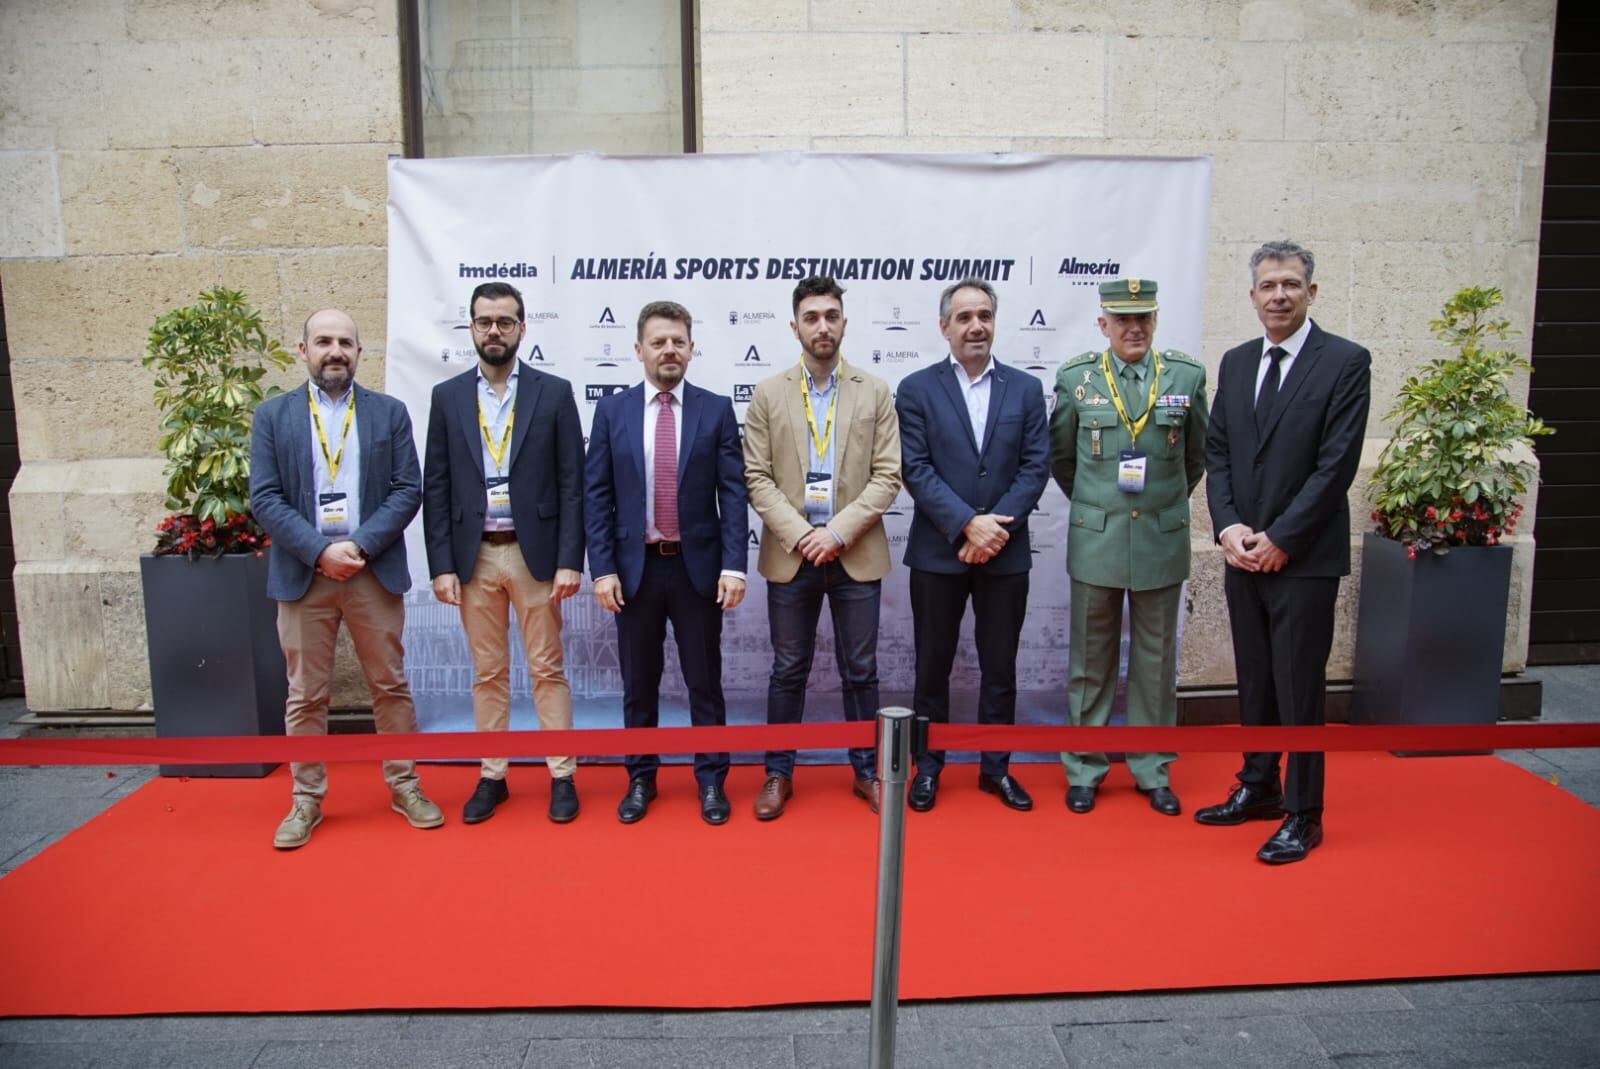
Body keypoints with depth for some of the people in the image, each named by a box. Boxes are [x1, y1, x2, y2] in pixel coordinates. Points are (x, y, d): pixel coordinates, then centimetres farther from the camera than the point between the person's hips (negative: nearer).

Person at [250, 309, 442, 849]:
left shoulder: (389, 412, 6)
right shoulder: (273, 415, 6)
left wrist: (361, 545, -13)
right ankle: (306, 801, 20)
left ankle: (404, 787, 21)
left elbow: (408, 490, -1)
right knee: (306, 695, 7)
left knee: (391, 686, 8)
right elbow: (264, 499, -2)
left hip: (374, 571, 0)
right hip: (302, 574, 0)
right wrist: (321, 551, -14)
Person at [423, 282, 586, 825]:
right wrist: (441, 565, -3)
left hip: (534, 552, -2)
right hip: (474, 555, 2)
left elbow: (572, 483, -3)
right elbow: (435, 487, 4)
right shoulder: (447, 396, 6)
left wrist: (570, 560, -9)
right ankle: (492, 776, 23)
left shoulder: (553, 392, 0)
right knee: (488, 673, 11)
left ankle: (562, 776, 15)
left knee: (547, 669, 5)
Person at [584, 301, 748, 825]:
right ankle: (640, 780, 27)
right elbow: (596, 495, 1)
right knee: (638, 683, 11)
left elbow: (733, 492, -3)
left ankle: (711, 781, 22)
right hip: (635, 566, 1)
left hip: (698, 566, -1)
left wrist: (734, 565, -10)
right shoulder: (612, 411, 3)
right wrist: (602, 569, -6)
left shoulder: (717, 409, 1)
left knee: (705, 680, 8)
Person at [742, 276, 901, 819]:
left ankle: (865, 771, 24)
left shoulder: (876, 393, 3)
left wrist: (839, 531, -13)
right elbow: (756, 478, -1)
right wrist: (799, 534, -13)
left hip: (857, 555, 0)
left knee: (860, 670, 9)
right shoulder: (768, 395, 4)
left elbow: (887, 476, -2)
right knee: (788, 671, 10)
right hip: (790, 554, 0)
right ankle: (778, 773, 22)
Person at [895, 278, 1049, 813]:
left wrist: (998, 527, -12)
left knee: (1000, 667, 10)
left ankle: (995, 767, 25)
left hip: (1006, 551, 2)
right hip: (938, 551, -2)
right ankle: (928, 767, 22)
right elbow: (915, 469, -8)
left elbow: (1036, 466, 0)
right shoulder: (916, 389, 0)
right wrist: (969, 524, -17)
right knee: (932, 666, 8)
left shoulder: (1025, 389, 6)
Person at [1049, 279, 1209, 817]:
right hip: (1095, 541, -1)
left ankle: (1153, 770, 23)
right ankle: (1084, 768, 19)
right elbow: (1060, 456, 11)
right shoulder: (1076, 377, 0)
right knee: (1091, 659, 7)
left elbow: (1197, 454, 14)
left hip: (1162, 540, 1)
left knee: (1156, 661, 10)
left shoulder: (1187, 375, 2)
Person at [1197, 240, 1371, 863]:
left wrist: (1280, 539, -14)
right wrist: (1228, 527, -5)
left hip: (1304, 556, -5)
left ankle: (1303, 815, 15)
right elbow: (1217, 453, 9)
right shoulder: (1235, 363, 10)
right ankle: (1258, 788, 30)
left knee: (1299, 688, 1)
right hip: (1243, 553, 5)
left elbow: (1337, 464, -12)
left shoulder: (1346, 362, -6)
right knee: (1253, 680, 15)